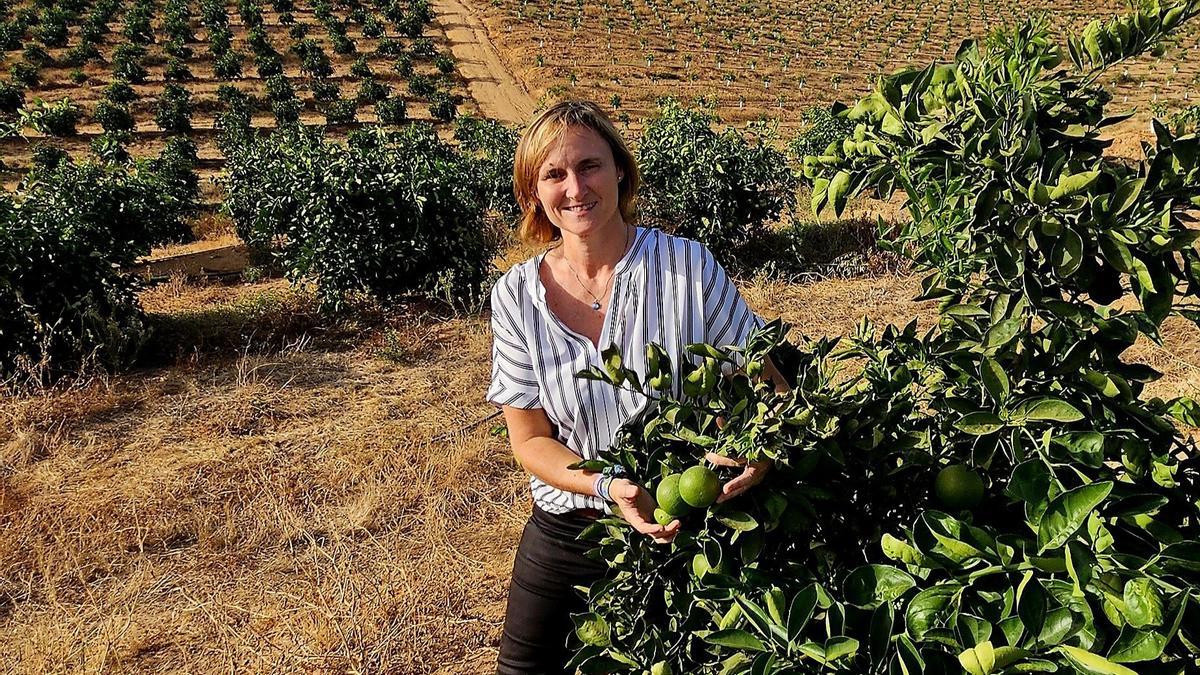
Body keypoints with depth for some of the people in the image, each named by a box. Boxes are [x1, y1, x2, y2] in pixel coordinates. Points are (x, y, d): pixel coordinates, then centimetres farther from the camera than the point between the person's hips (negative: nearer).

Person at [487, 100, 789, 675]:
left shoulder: (687, 266, -15)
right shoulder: (517, 297, -10)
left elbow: (767, 382, -8)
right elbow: (530, 439, -7)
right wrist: (608, 487, -24)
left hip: (681, 531, -1)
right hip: (566, 535, 2)